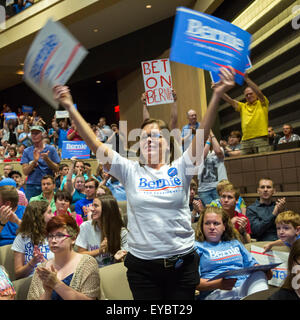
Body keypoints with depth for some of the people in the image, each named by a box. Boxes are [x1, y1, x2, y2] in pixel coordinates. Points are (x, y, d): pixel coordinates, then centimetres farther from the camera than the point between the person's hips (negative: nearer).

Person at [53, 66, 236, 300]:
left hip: (182, 263, 0)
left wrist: (217, 96, -24)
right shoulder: (130, 171, 1)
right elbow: (95, 144, -6)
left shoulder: (180, 168, 0)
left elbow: (203, 134, -13)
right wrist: (70, 108, -12)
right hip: (142, 265, 0)